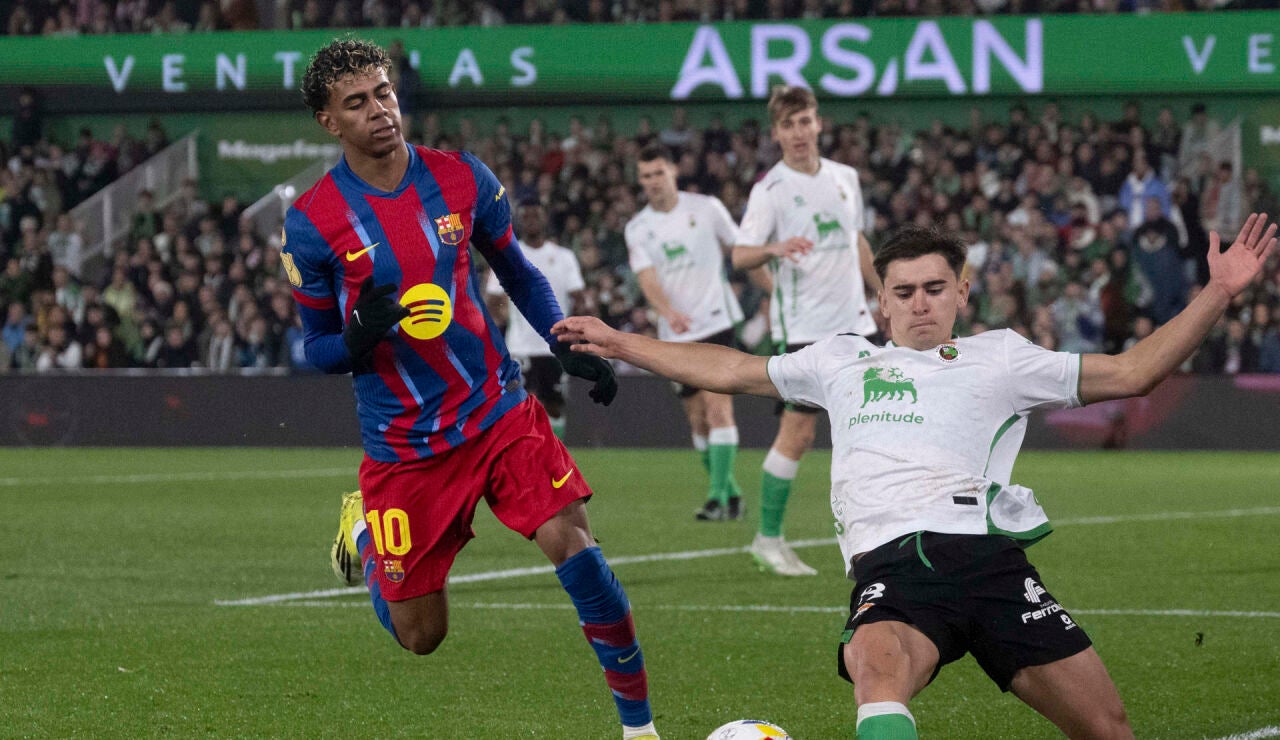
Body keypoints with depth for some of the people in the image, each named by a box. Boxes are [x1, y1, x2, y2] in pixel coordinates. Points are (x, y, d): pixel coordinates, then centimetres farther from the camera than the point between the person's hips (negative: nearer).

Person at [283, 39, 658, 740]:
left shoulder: (461, 178, -1)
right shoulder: (311, 222, -9)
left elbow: (519, 273, 13)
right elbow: (315, 348, 0)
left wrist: (571, 345, -2)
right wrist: (358, 343, -24)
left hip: (498, 412, 2)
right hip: (401, 444, -2)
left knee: (572, 544, -19)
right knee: (419, 635, 4)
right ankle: (362, 527, 38)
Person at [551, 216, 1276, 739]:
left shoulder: (1000, 359, 22)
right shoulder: (845, 361, 28)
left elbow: (1129, 372, 17)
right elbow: (731, 370, 35)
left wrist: (1217, 295, 8)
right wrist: (620, 342, 34)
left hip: (988, 554, 1)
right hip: (891, 564, 0)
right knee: (879, 668, -37)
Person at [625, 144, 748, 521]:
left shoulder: (706, 208, -1)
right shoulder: (637, 228, 5)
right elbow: (647, 278, -8)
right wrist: (668, 312, -27)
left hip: (715, 320, -4)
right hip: (676, 334, 4)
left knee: (718, 407, -16)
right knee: (698, 419, 6)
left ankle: (718, 497, -18)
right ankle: (730, 490, 19)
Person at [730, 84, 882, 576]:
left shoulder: (845, 178, 10)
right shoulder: (771, 190, -9)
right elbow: (739, 256, -18)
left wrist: (882, 294, 24)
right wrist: (773, 248, -38)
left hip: (854, 321, 6)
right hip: (804, 328, -6)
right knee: (798, 433, -8)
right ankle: (769, 539, 3)